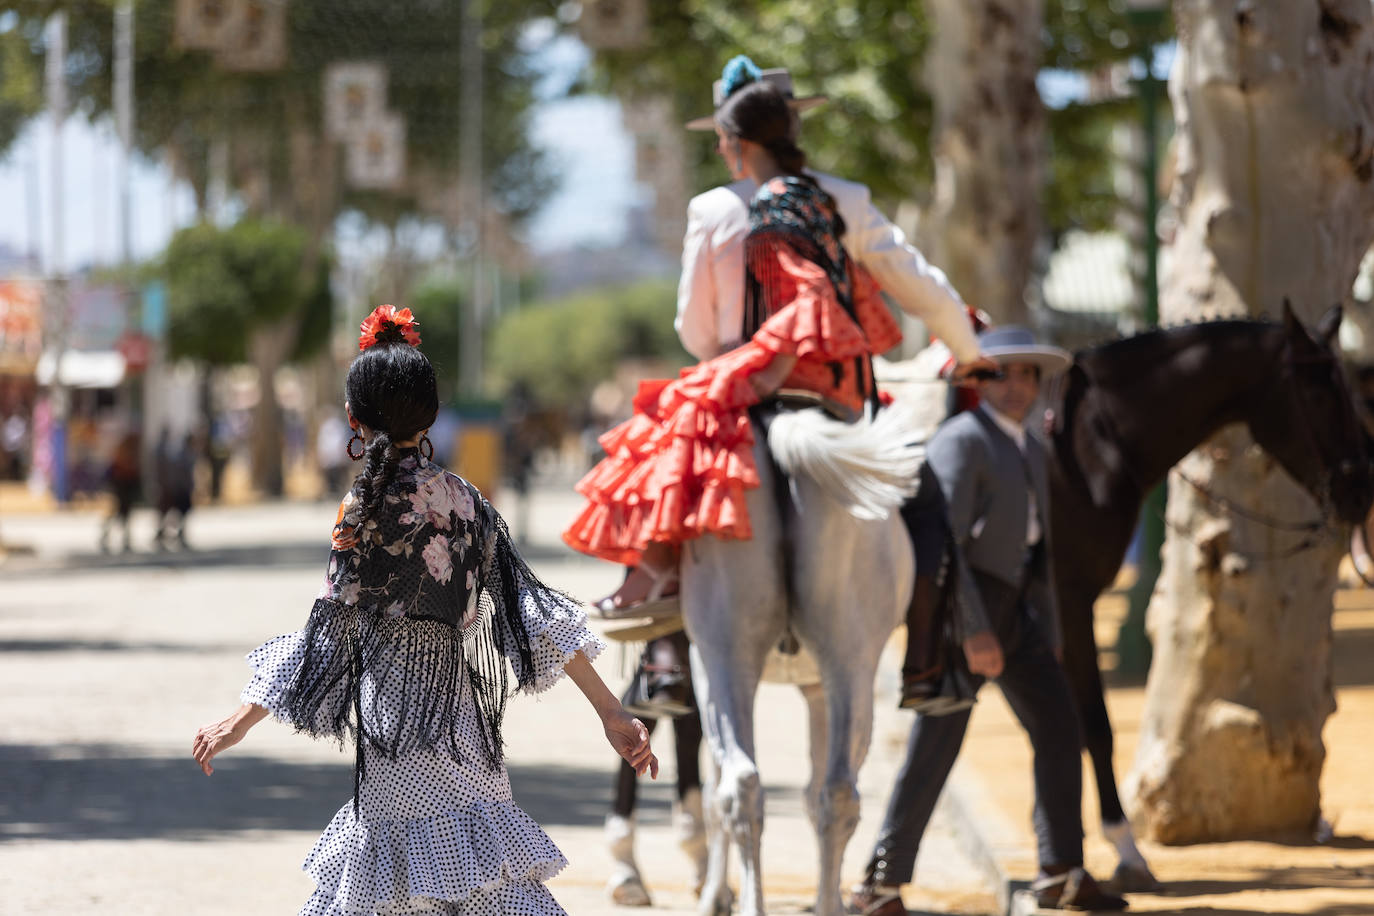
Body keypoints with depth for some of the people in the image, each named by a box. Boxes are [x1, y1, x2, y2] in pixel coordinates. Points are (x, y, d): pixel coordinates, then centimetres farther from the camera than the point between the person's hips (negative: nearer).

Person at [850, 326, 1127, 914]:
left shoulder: (1030, 450, 15)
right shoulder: (961, 440, -13)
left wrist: (1050, 632, 20)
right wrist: (971, 632, -25)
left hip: (1013, 606, 9)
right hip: (960, 603, -9)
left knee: (1058, 728, 7)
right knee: (935, 746, -10)